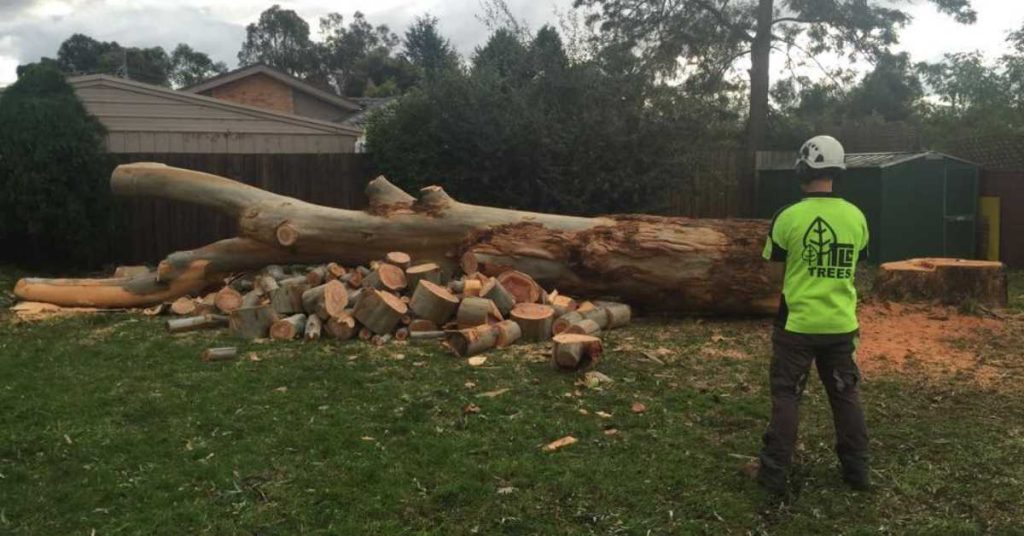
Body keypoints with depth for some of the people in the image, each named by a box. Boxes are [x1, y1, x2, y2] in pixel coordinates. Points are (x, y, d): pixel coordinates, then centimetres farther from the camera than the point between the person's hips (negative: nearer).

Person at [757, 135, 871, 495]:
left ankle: (774, 473, 9)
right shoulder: (856, 216, -2)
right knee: (846, 395, 16)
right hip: (841, 324, 3)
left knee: (787, 396, 5)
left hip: (797, 324, -3)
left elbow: (773, 259, 0)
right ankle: (857, 470, 25)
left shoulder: (788, 216, -14)